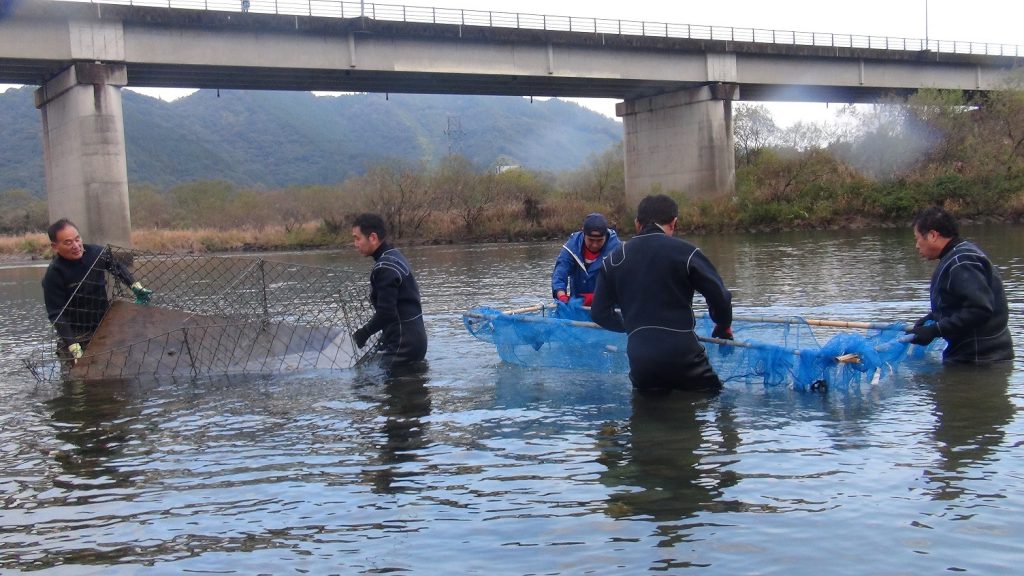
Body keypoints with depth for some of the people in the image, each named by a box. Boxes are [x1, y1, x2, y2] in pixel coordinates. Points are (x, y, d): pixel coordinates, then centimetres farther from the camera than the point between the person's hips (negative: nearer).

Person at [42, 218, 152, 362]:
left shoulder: (96, 253, -8)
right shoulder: (53, 275, -20)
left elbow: (117, 268, 15)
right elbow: (56, 315, -21)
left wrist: (136, 287, 7)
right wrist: (73, 348, -28)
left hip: (106, 324, 5)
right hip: (79, 337, -5)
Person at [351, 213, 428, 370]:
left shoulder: (384, 268, -19)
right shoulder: (395, 256, 14)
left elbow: (386, 313, -24)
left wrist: (364, 333, -10)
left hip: (402, 345, -10)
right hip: (416, 338, 10)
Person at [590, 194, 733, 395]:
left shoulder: (614, 259, 10)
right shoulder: (686, 252, -4)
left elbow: (599, 313, 13)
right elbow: (720, 296, -5)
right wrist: (724, 327, 16)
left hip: (639, 358, 4)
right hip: (682, 354, -4)